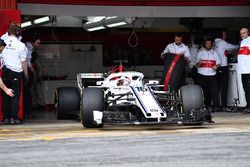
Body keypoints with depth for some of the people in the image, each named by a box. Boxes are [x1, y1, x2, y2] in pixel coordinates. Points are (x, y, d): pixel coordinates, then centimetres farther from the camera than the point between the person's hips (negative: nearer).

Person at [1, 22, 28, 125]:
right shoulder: (21, 45, -8)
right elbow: (23, 62, -5)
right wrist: (26, 73, 7)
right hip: (17, 72, -3)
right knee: (15, 95, 1)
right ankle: (13, 117, -2)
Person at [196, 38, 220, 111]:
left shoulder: (214, 53, 16)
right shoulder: (200, 52, 11)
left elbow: (218, 63, 16)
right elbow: (197, 65, 9)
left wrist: (216, 66, -7)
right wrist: (199, 63, -14)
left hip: (212, 75, 0)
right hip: (202, 75, 0)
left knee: (214, 91, -10)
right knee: (202, 91, -3)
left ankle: (216, 106, -11)